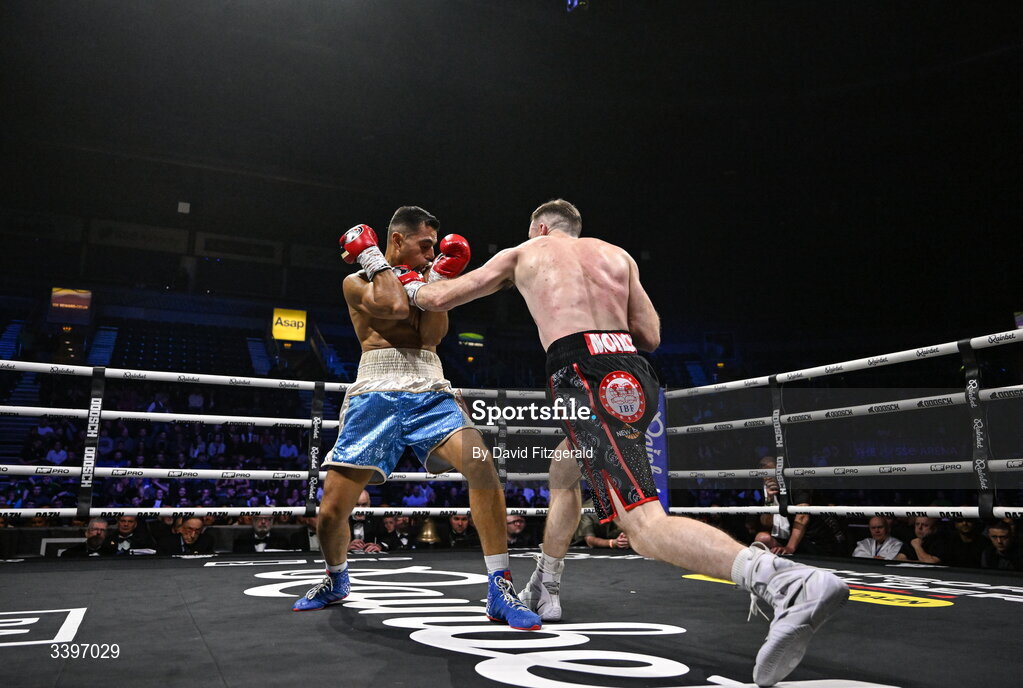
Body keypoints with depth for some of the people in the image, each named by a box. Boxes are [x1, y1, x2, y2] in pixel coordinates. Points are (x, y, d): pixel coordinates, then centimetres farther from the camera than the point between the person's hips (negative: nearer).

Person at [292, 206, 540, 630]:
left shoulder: (425, 279, 20)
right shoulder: (357, 281, 11)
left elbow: (432, 335, 3)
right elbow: (394, 306, -11)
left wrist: (439, 278, 0)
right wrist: (372, 258, 1)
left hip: (430, 393, 2)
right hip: (376, 395, -1)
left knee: (480, 463, -26)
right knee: (332, 509, -2)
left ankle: (499, 590, -17)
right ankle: (336, 580, 32)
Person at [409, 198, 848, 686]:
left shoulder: (522, 254, 19)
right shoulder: (616, 255, 25)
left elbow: (438, 299, 25)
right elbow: (650, 336, 20)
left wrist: (411, 286, 48)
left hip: (583, 374, -6)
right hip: (634, 373, 7)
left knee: (643, 524, -17)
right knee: (564, 469, 31)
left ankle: (789, 582, -38)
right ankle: (543, 591, 39)